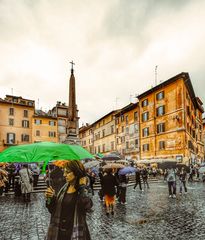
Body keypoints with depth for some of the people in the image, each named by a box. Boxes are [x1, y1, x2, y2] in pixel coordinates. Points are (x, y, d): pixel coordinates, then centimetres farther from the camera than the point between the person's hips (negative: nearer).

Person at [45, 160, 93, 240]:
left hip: (75, 233, -4)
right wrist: (51, 198, -12)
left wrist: (82, 187, -26)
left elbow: (87, 207, -33)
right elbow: (54, 210, 5)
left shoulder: (84, 191, -14)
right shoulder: (64, 187, 0)